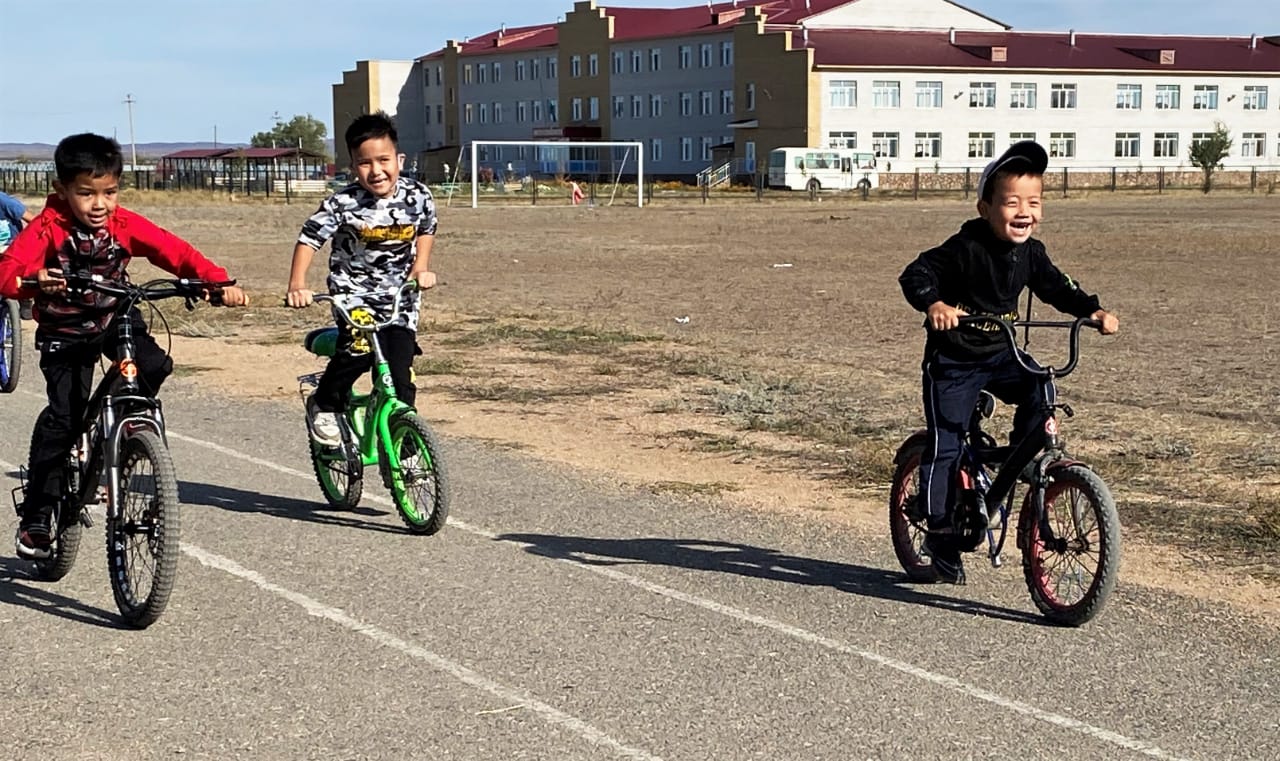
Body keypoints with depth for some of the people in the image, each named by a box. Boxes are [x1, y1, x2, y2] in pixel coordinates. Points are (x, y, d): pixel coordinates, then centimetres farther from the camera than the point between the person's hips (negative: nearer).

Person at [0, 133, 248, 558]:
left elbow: (174, 251, -20)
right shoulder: (48, 227, -21)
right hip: (65, 332, -3)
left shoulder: (124, 224, -14)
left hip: (116, 319, 3)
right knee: (63, 416, -14)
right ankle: (35, 517, -1)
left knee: (154, 366, -25)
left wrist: (219, 281, -36)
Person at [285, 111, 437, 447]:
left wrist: (421, 268, 1)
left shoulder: (418, 197, -7)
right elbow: (308, 240, -11)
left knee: (401, 378, -4)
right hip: (353, 294, -2)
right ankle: (324, 405, 1)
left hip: (399, 297, 2)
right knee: (358, 349, -26)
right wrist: (297, 286, -23)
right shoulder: (343, 204, -17)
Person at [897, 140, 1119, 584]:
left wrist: (1094, 311, -11)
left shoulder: (1030, 254, -2)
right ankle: (940, 532, 6)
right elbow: (916, 274, -25)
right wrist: (934, 304, -45)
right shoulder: (965, 249, -20)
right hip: (952, 360, -5)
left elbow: (1057, 288, 6)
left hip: (1000, 354, 5)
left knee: (1040, 389, -21)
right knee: (945, 447, -5)